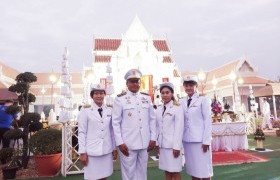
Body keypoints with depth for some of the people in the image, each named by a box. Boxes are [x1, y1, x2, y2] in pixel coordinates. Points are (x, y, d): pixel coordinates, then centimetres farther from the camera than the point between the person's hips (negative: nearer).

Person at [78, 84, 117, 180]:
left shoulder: (110, 110, 4)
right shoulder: (85, 110, -5)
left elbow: (112, 130, 8)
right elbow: (81, 132, -4)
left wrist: (114, 148, 9)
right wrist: (82, 152, -6)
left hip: (107, 150, 3)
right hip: (91, 151, -3)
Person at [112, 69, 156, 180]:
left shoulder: (146, 98, 8)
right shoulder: (120, 99, -4)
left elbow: (152, 119, 10)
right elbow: (115, 122, -5)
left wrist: (153, 138, 5)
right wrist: (120, 143, -9)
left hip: (144, 143, 4)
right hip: (127, 144, -3)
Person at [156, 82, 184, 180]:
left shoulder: (178, 108, -7)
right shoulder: (159, 109, 10)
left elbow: (179, 128, -10)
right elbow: (158, 128, 11)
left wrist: (177, 146, -13)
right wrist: (157, 143, 8)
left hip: (173, 145, -5)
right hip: (162, 145, 5)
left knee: (175, 172, 3)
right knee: (167, 171, 13)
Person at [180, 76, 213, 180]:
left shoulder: (203, 100, -3)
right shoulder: (182, 102, 9)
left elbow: (208, 120, -6)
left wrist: (206, 140, -10)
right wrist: (179, 138, 5)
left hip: (200, 139, -4)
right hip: (187, 140, 4)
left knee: (204, 169, 2)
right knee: (192, 169, 11)